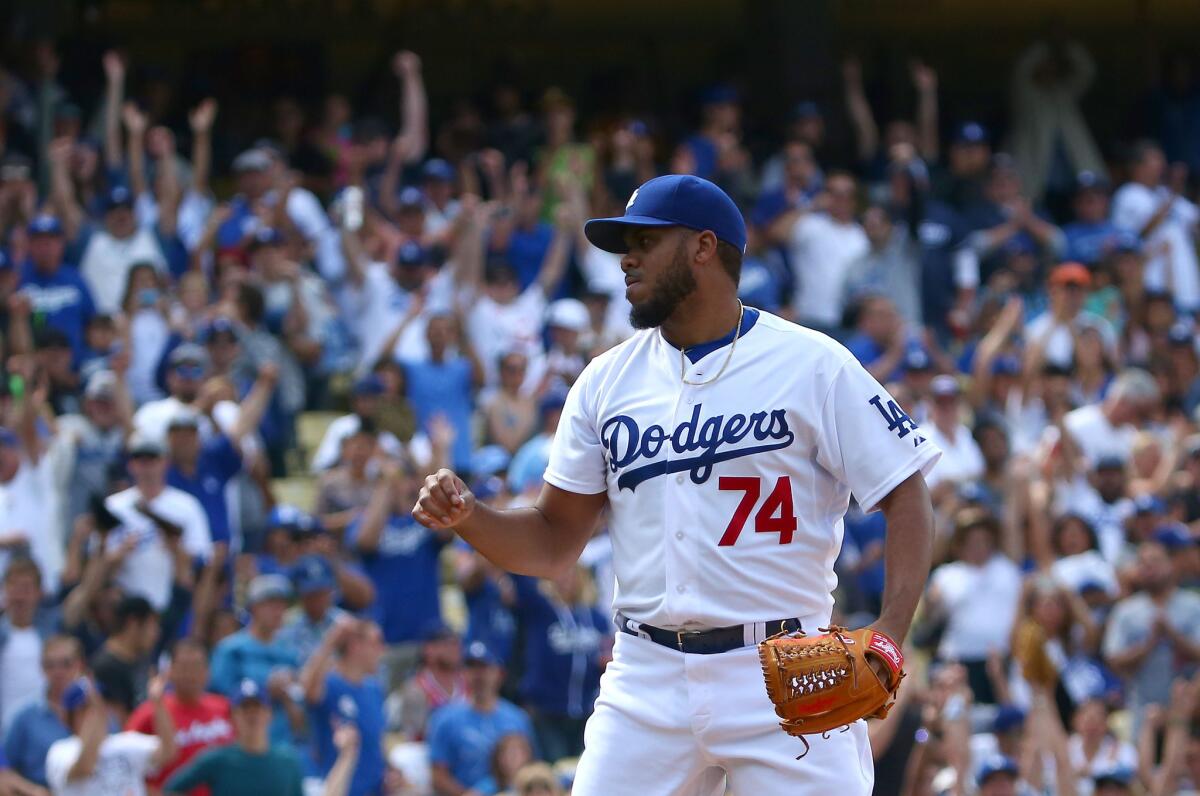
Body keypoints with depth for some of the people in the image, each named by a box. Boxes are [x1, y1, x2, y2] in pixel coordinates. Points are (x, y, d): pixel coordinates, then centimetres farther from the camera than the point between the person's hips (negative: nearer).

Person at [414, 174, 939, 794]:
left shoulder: (813, 365, -1)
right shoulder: (607, 380, 12)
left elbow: (906, 497, -4)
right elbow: (555, 542, 13)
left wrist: (889, 637, -18)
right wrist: (466, 516, -8)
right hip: (647, 683, 4)